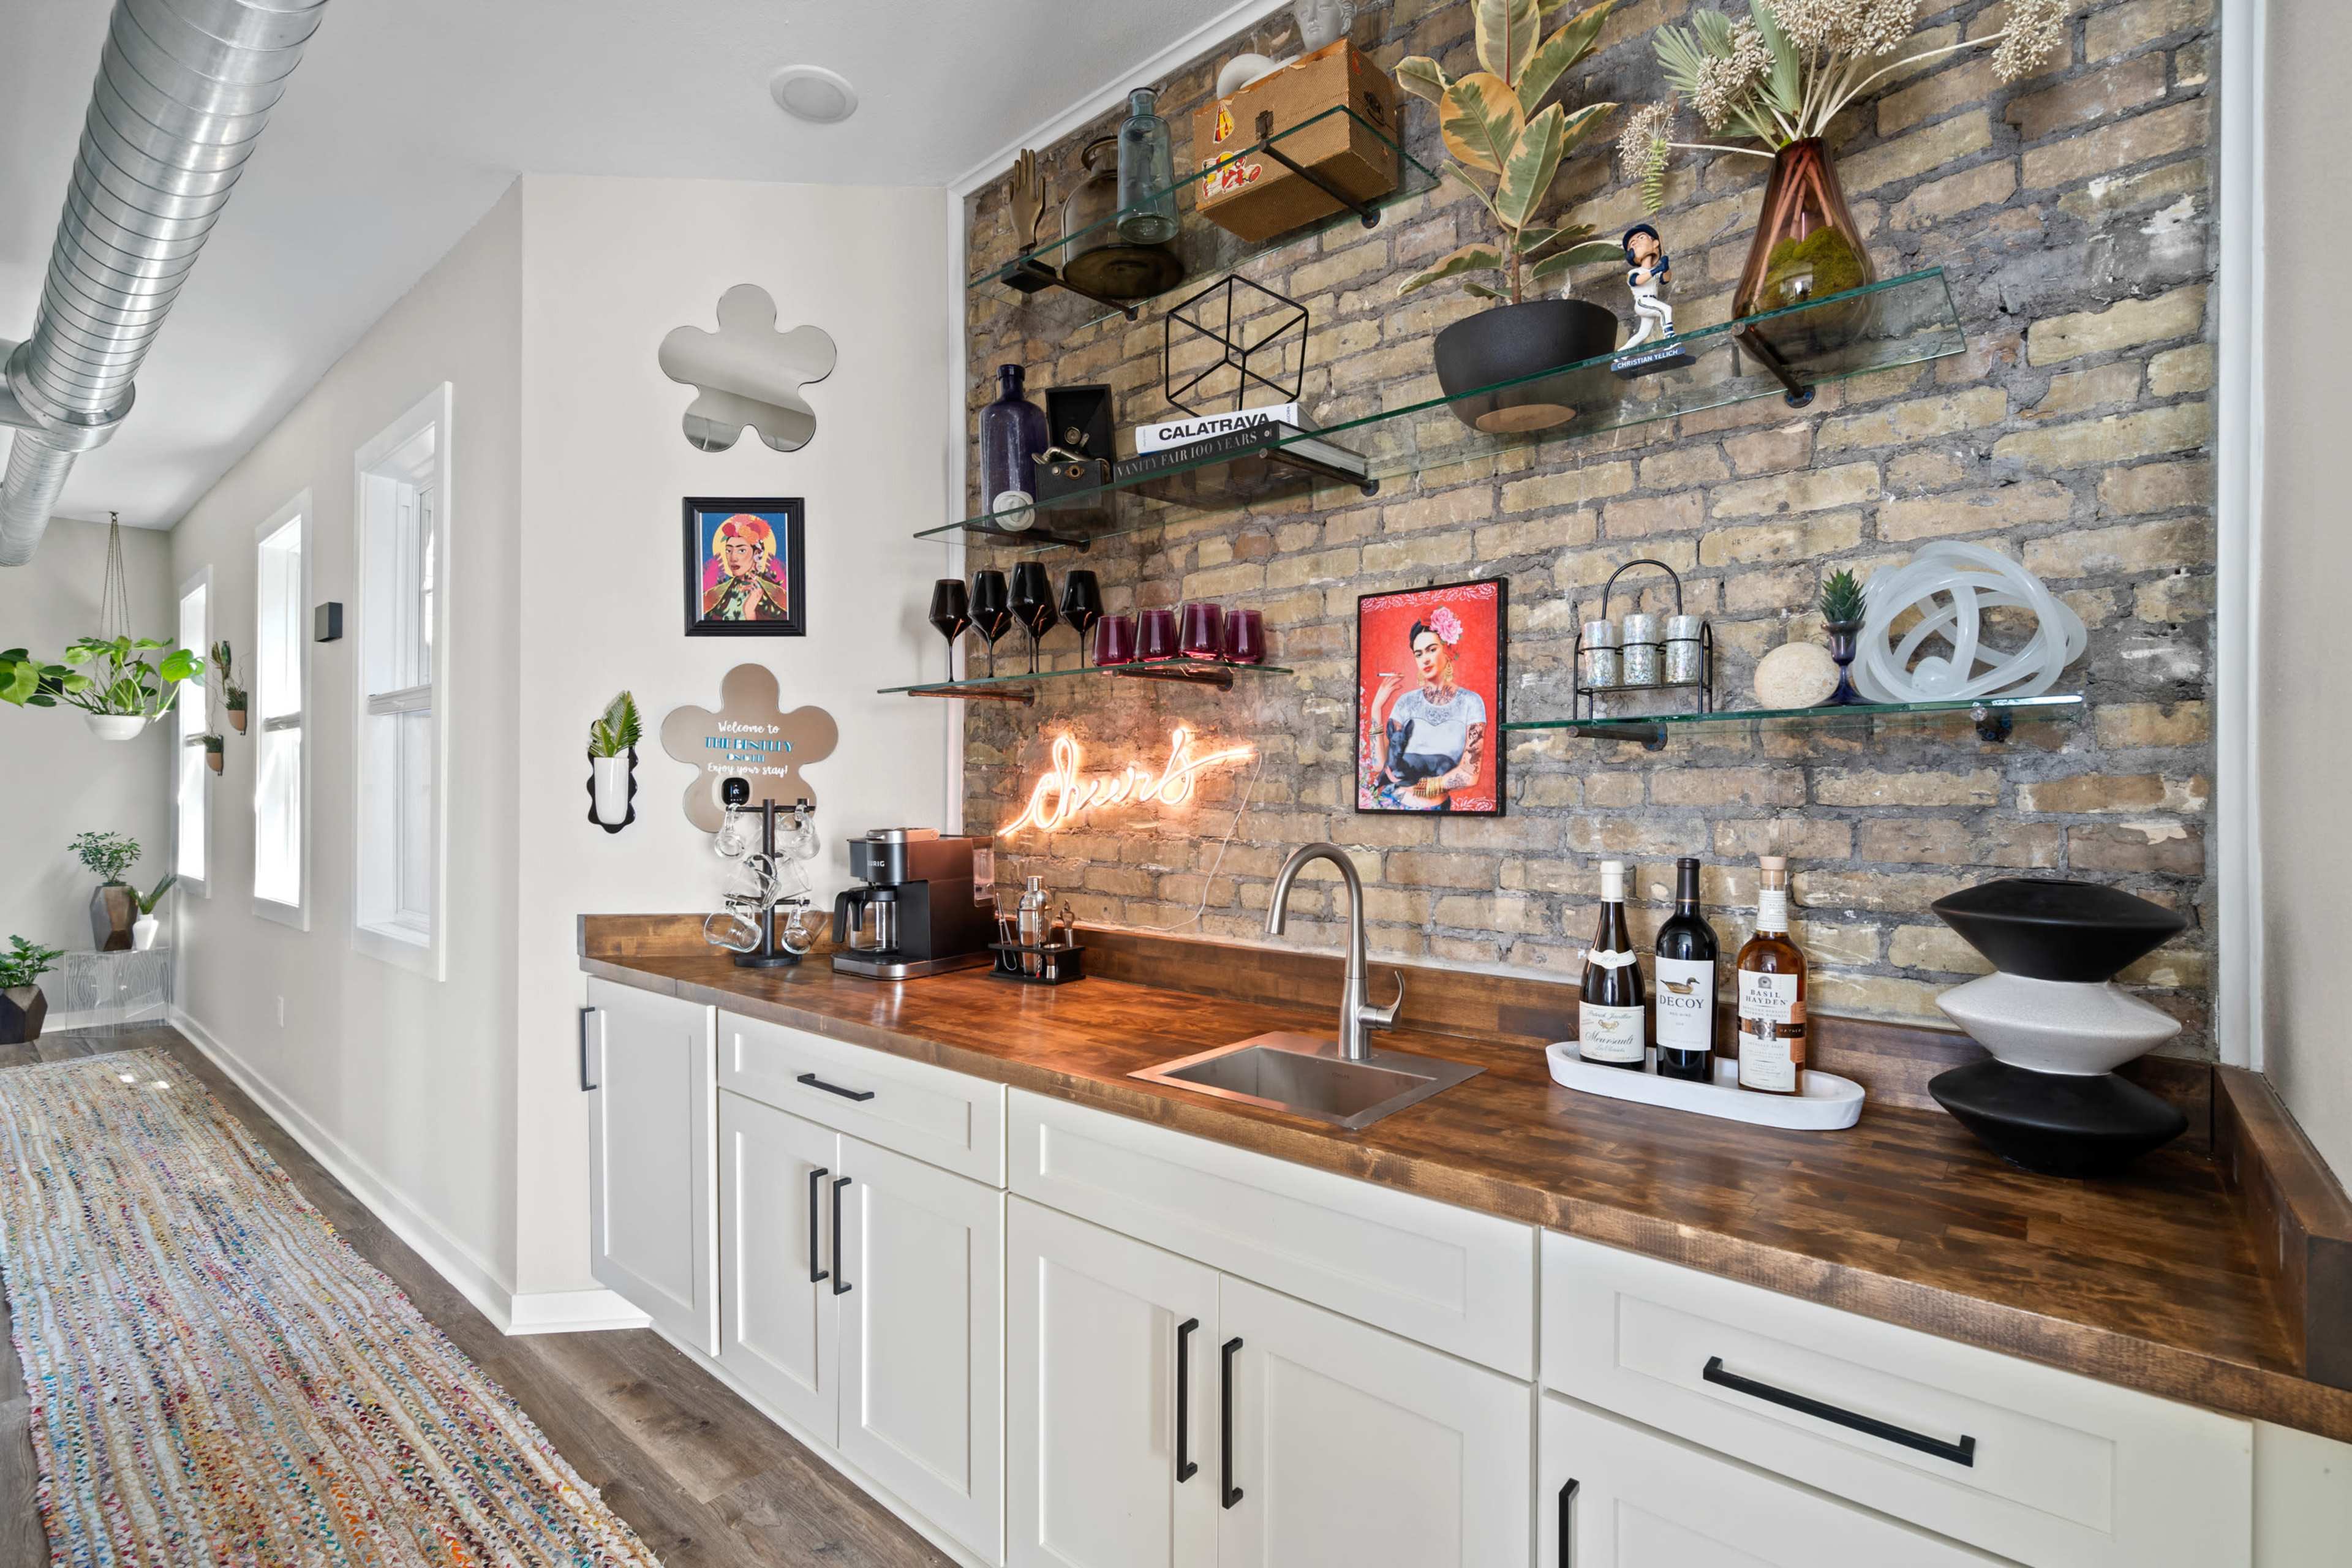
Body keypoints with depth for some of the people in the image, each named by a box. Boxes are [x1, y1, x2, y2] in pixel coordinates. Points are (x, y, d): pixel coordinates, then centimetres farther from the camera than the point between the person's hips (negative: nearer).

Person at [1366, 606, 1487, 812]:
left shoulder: (1470, 702, -3)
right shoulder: (1406, 702, 3)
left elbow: (1469, 774, -8)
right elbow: (1380, 766, -3)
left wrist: (1417, 786, -4)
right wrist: (1377, 709, -5)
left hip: (1435, 809, 0)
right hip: (1387, 803, 0)